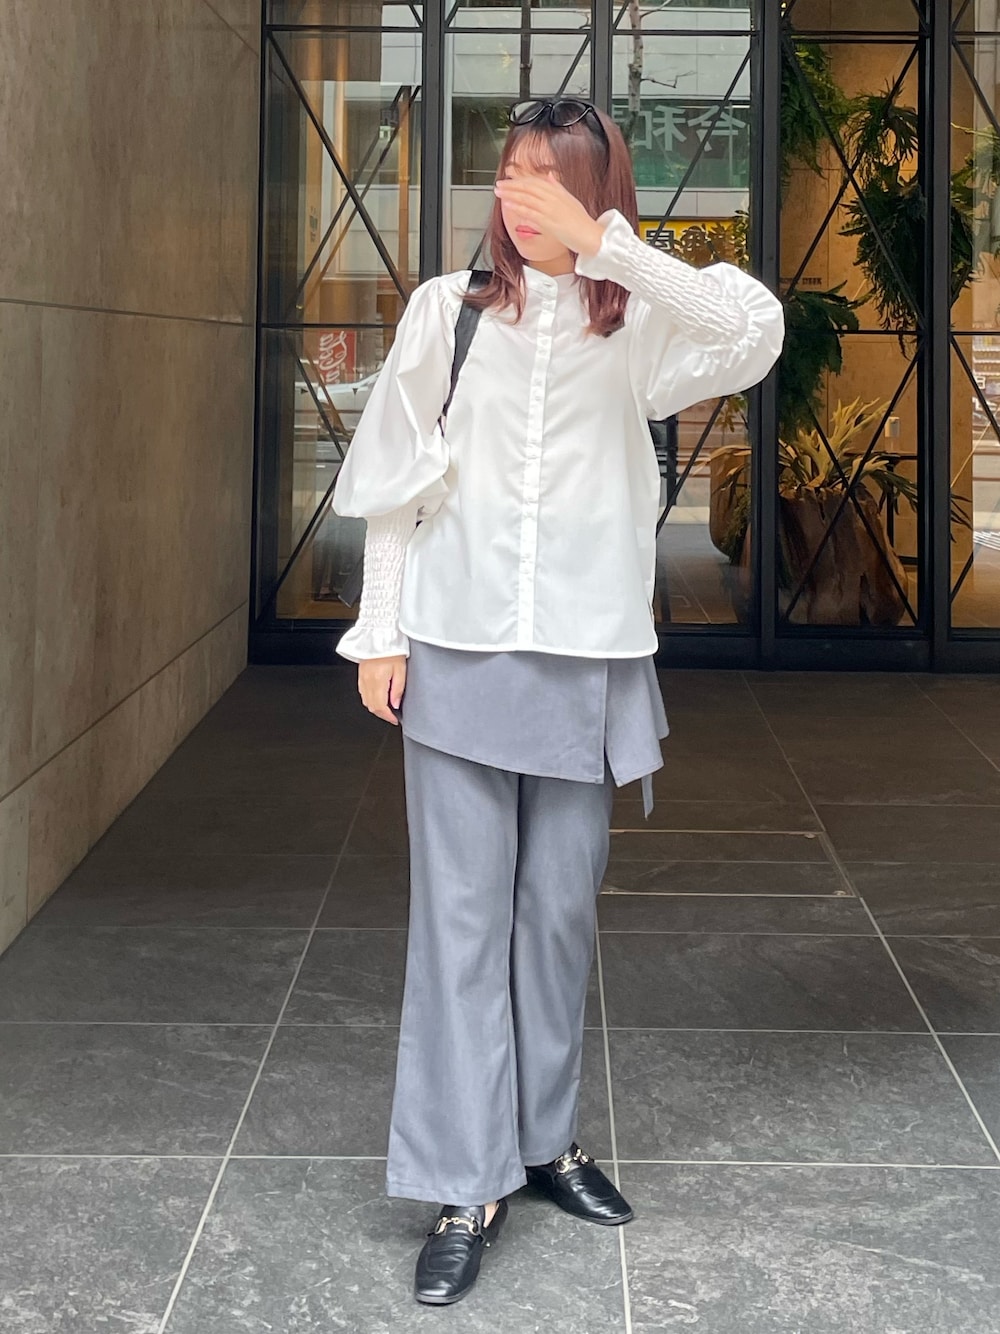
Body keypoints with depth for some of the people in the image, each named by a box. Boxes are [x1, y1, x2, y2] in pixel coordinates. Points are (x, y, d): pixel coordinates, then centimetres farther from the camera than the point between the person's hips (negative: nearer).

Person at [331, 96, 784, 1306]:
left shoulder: (632, 326, 2)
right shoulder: (447, 310, 3)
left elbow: (757, 331, -18)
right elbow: (394, 483, 6)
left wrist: (605, 245, -21)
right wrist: (379, 632, 2)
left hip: (585, 658, 1)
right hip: (457, 651, -1)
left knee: (560, 908, 11)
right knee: (461, 914, -1)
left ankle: (546, 1138, 28)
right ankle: (466, 1185, 4)